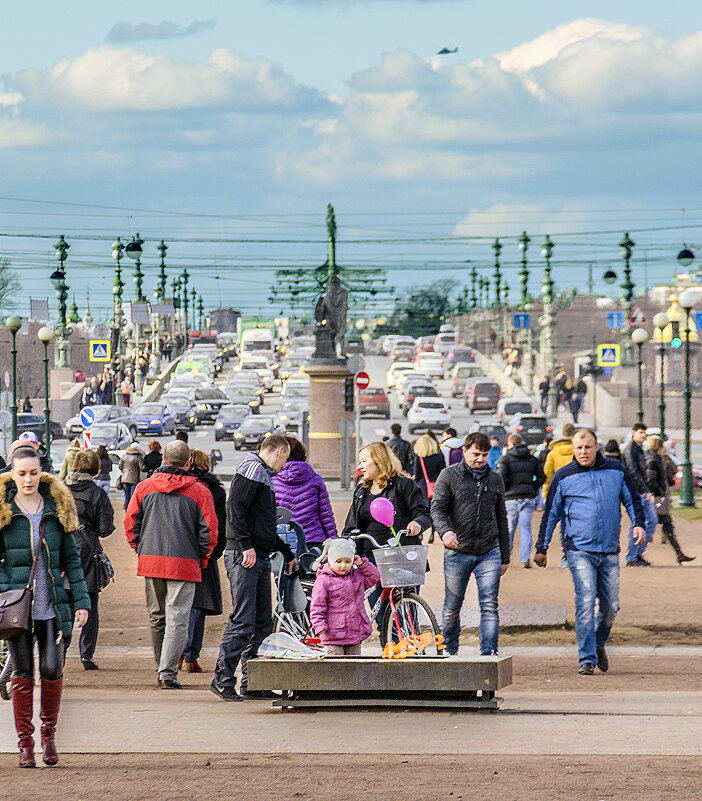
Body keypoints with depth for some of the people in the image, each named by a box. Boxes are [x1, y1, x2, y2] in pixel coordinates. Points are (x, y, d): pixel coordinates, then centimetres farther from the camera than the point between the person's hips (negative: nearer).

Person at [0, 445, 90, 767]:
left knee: (53, 669, -4)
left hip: (52, 605, 2)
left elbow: (71, 558, 11)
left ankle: (49, 732, 16)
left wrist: (81, 600, 4)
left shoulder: (57, 507, 8)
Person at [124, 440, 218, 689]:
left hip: (150, 561, 3)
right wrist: (201, 560, 10)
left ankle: (163, 670, 22)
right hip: (184, 564, -3)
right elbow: (209, 531, -3)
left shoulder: (145, 487, 6)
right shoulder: (199, 491, -1)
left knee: (157, 618, 15)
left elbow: (130, 522, 7)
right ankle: (167, 672, -13)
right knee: (177, 619, -3)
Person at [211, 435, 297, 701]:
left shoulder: (266, 476, 24)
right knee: (242, 622, -12)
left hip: (260, 558, 10)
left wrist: (288, 555, 38)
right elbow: (235, 508, -18)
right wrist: (246, 546, -22)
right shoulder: (252, 469, -7)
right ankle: (223, 678, -8)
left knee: (262, 623, 8)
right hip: (244, 557, -10)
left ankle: (251, 683, 11)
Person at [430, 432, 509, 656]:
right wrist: (445, 531, -28)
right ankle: (449, 653, 21)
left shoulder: (495, 479, 14)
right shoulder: (449, 476, 3)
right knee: (452, 607, 5)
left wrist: (505, 557, 18)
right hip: (457, 553, -2)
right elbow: (437, 509, -6)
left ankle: (488, 655, -9)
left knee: (489, 606, -8)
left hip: (489, 553, 2)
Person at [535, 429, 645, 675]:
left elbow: (633, 499, 18)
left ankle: (599, 644, 33)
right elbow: (551, 514, 11)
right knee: (586, 603, -14)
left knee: (610, 606, 6)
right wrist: (542, 548, 11)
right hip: (579, 549, -3)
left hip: (609, 551, 3)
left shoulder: (616, 471, 8)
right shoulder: (563, 477, 4)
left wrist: (638, 524, -1)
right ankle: (587, 659, -12)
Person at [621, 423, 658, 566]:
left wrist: (647, 491, 17)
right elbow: (633, 472, -20)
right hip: (635, 492, -9)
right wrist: (645, 490, -23)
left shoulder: (639, 449, 18)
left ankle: (639, 554, 14)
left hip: (643, 493, 9)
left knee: (652, 521, 7)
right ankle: (631, 558, -1)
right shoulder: (630, 450, -11)